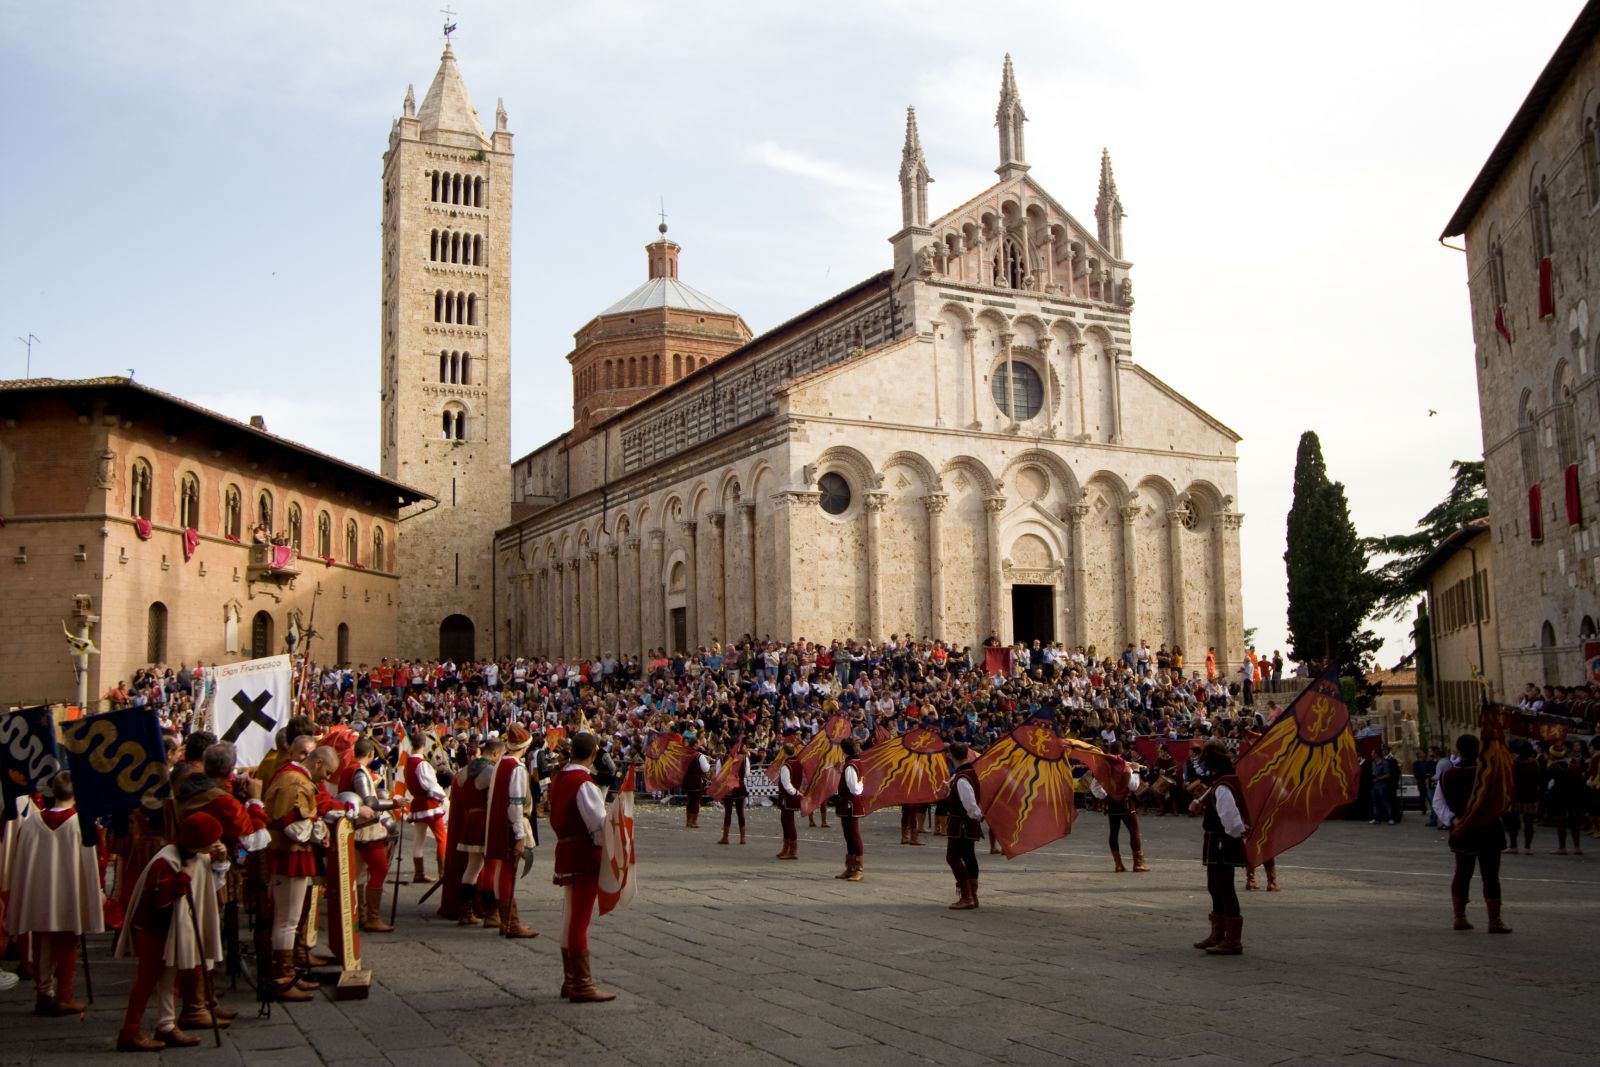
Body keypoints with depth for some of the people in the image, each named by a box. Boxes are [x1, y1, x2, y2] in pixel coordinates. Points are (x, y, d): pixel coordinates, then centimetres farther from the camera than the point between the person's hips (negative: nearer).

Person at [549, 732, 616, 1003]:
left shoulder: (559, 778, 10)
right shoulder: (584, 784, -18)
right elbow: (600, 824, -19)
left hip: (565, 849, 9)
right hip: (585, 855, -9)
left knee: (570, 918, 15)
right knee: (580, 921, -4)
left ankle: (570, 980, 24)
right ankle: (581, 985, 1)